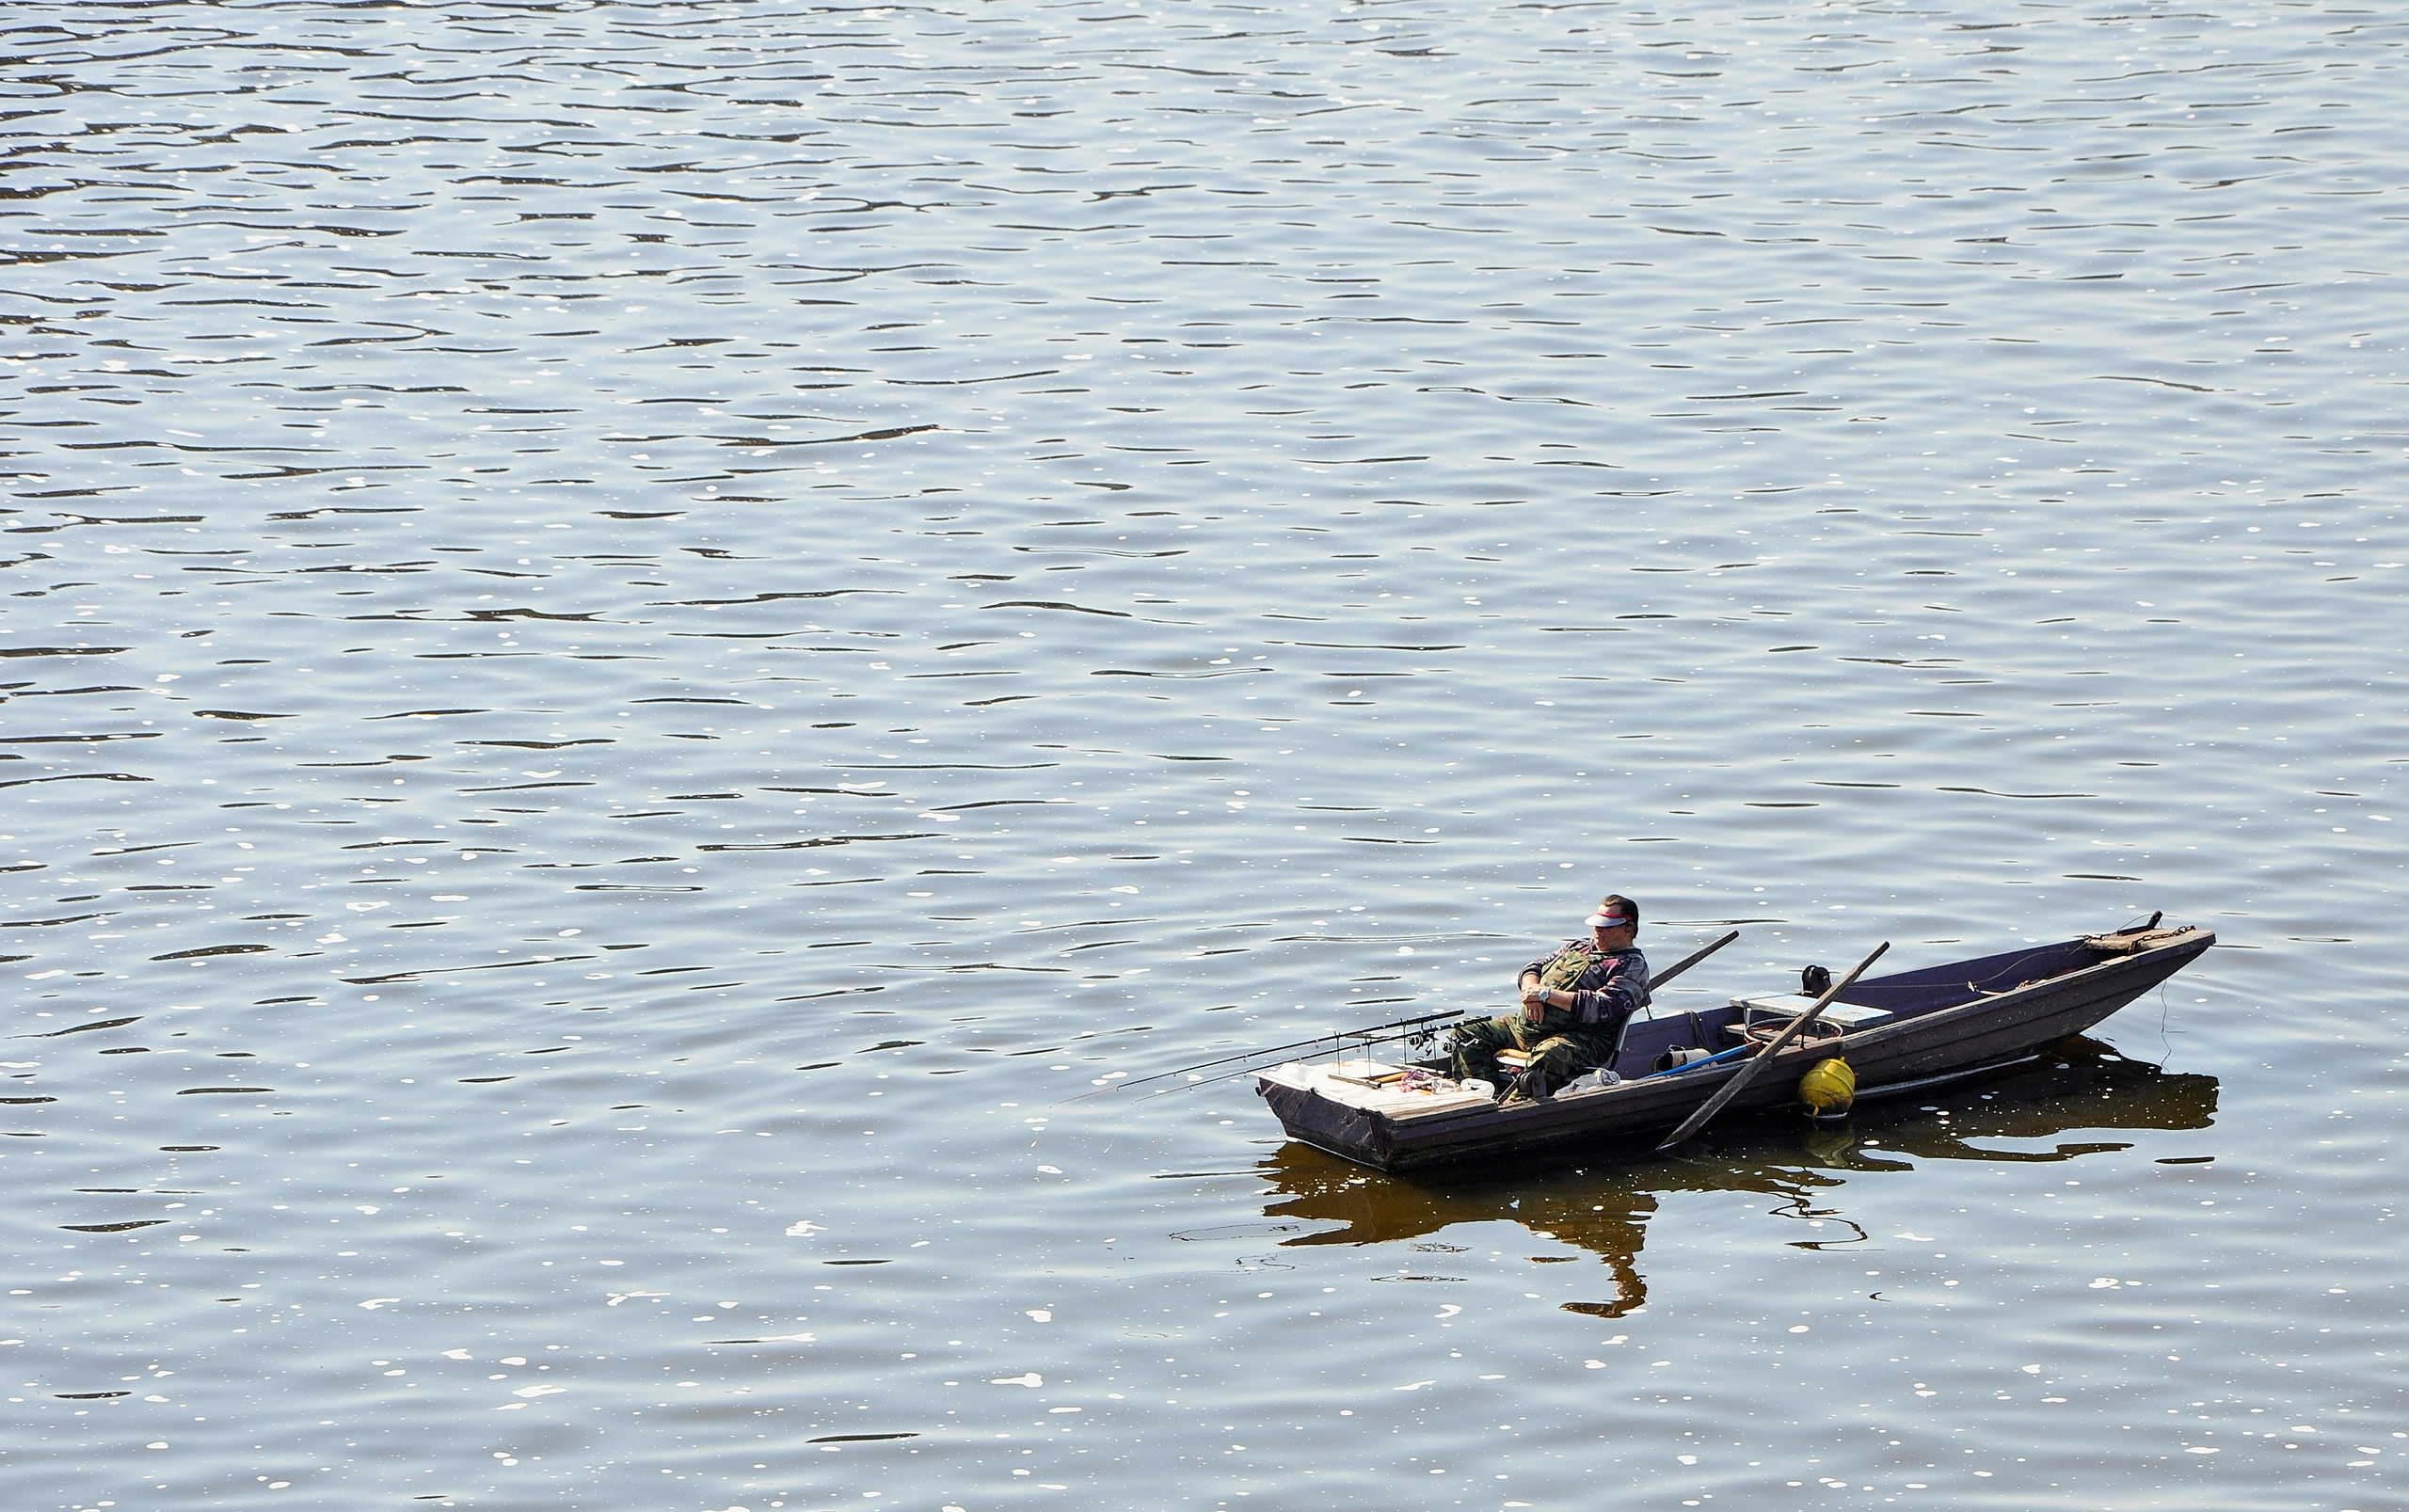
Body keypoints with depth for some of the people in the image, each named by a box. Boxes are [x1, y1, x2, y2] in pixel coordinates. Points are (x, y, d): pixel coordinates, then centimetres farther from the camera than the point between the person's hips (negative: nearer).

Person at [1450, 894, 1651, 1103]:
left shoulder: (1633, 967, 0)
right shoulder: (1578, 947, 25)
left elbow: (1602, 1008, -16)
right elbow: (1534, 968, 24)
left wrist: (1546, 994, -15)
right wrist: (1531, 990, -3)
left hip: (1580, 1037, -9)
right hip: (1529, 1023, 9)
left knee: (1549, 1056, -43)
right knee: (1467, 1033, -2)